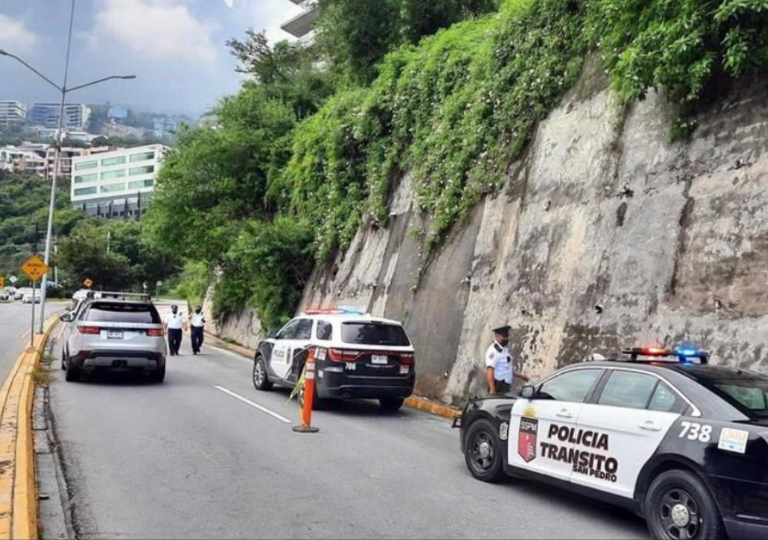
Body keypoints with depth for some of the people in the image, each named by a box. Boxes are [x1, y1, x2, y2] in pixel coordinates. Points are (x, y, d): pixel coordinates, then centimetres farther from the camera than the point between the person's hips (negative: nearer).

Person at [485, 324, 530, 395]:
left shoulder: (505, 350, 16)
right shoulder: (493, 351, -15)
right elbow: (490, 371, -25)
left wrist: (520, 375, 24)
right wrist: (492, 389, -33)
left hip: (506, 387, 10)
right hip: (499, 387, -10)